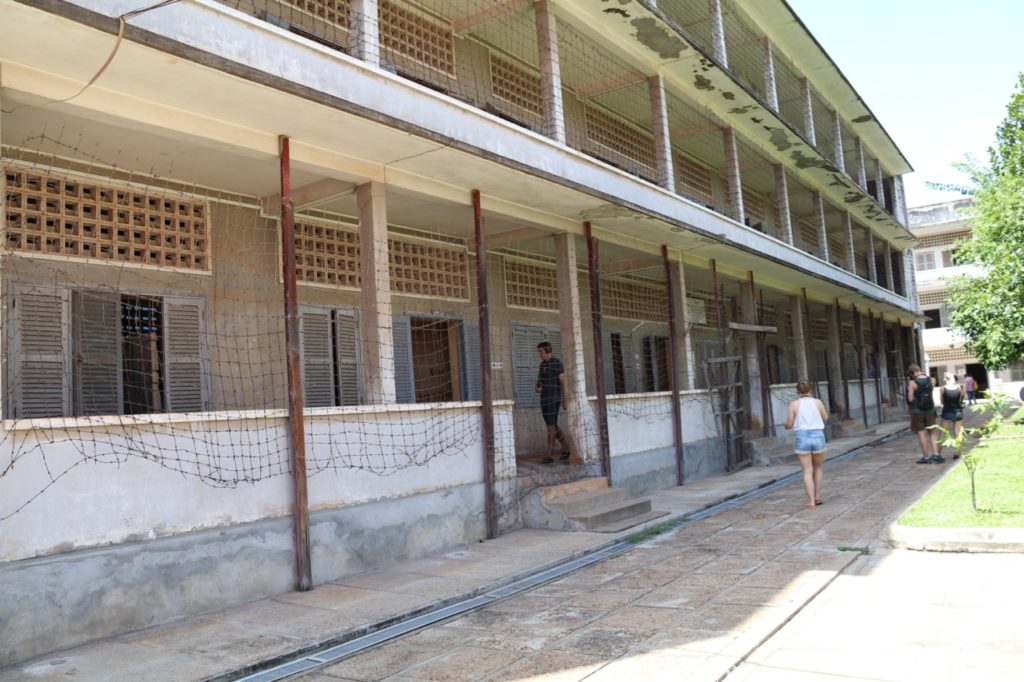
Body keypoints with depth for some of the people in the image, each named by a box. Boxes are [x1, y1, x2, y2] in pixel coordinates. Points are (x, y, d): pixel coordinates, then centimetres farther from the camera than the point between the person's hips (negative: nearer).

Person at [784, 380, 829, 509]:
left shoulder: (794, 404, -2)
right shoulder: (817, 402, 1)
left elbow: (789, 425, -1)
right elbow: (826, 418, 16)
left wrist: (786, 424, 21)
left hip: (802, 438, -1)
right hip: (818, 436, 1)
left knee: (807, 471, 3)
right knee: (817, 468, 21)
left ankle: (811, 501, -5)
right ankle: (817, 496, 22)